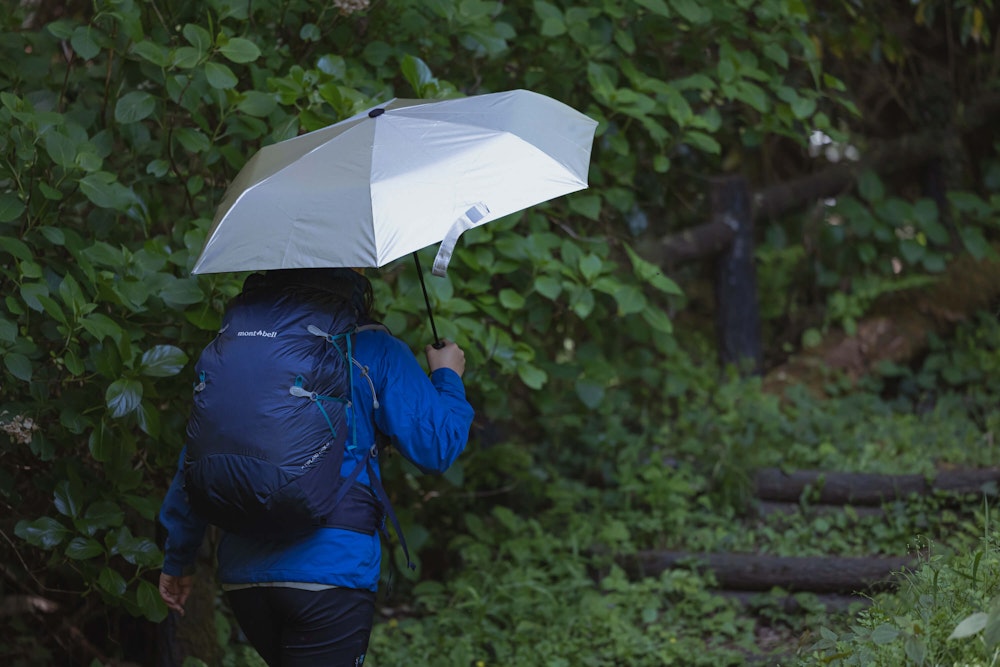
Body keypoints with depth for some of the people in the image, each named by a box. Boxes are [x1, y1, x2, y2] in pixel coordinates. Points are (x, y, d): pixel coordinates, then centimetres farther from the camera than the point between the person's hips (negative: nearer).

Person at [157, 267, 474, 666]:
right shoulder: (375, 352, -1)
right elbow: (434, 449, -1)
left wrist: (177, 559, 20)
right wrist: (447, 378, 19)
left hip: (243, 574, 5)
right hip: (330, 576, -5)